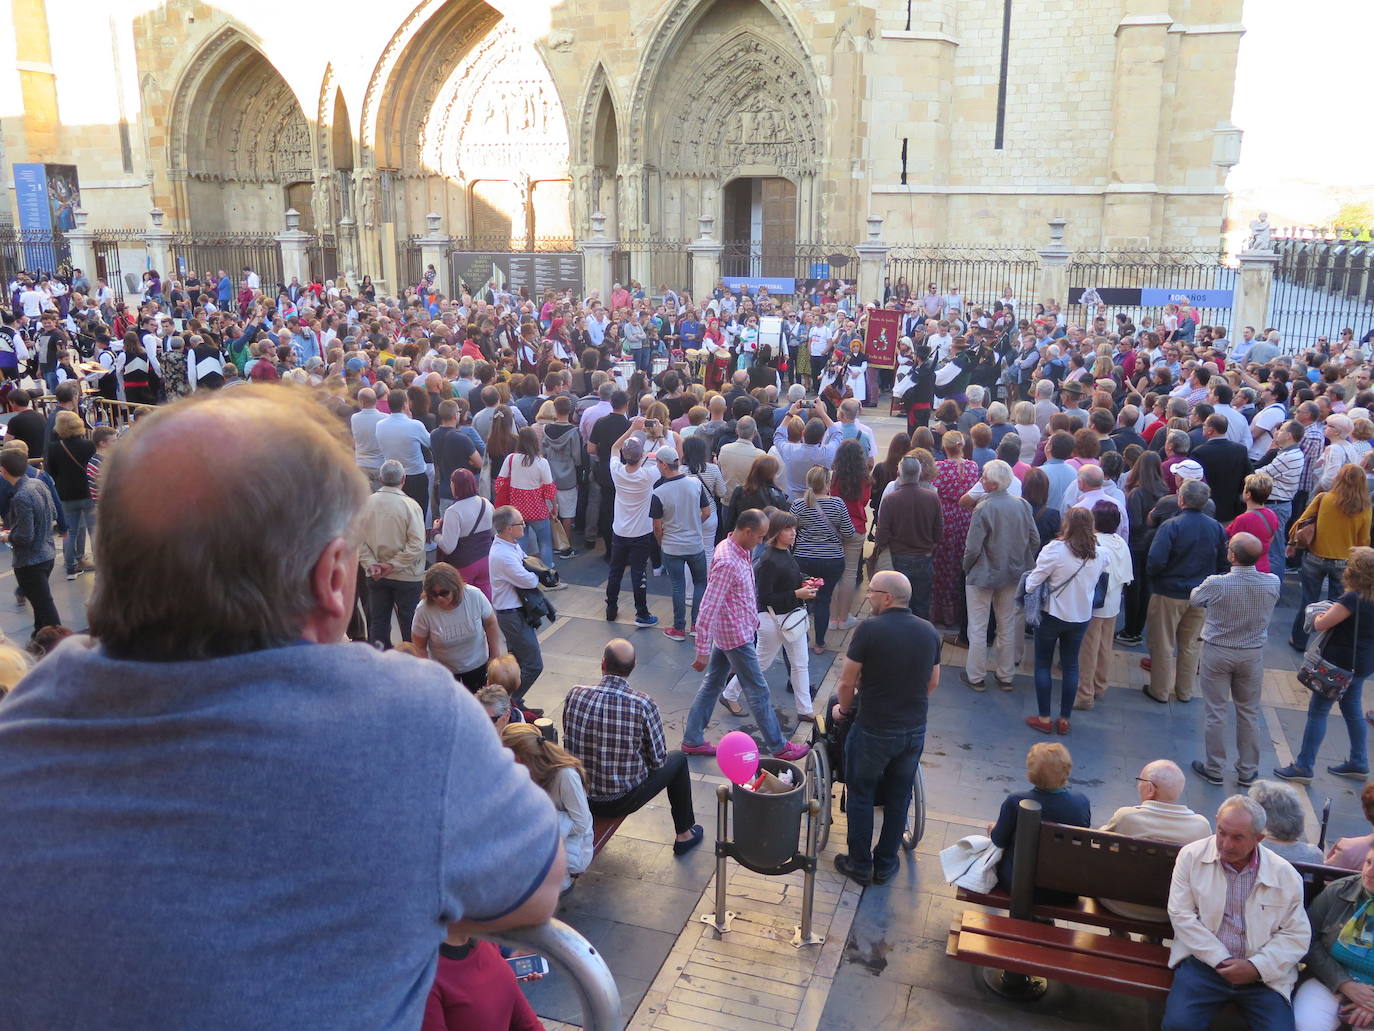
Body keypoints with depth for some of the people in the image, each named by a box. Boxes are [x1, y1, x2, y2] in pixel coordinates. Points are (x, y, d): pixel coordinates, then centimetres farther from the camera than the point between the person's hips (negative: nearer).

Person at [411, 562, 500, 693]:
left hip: (477, 664, 1)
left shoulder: (475, 596, -24)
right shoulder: (424, 610, -26)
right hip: (442, 670, -1)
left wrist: (495, 657, -4)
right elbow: (419, 647, -14)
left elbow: (491, 624, -8)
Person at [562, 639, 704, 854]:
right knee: (678, 760, 22)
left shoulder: (575, 695, -14)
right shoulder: (644, 705, -22)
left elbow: (568, 743, 2)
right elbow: (658, 760, -10)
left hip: (580, 798, 3)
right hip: (623, 800, -3)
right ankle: (684, 835, 35)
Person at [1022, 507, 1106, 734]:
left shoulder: (1055, 550, -22)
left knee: (1043, 664, 11)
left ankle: (1044, 718, 16)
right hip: (1081, 618, 4)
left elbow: (1032, 584, -18)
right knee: (1071, 666, 16)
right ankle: (1064, 719, 22)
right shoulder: (1099, 555, -7)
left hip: (1052, 615, -4)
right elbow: (1095, 584, 6)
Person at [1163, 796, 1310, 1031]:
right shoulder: (1191, 856, -2)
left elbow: (1297, 934, 1)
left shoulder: (1286, 875, 0)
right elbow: (1181, 914, -5)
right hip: (1203, 960, -1)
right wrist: (1220, 960, -12)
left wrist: (1256, 966, -12)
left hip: (1262, 972, 1)